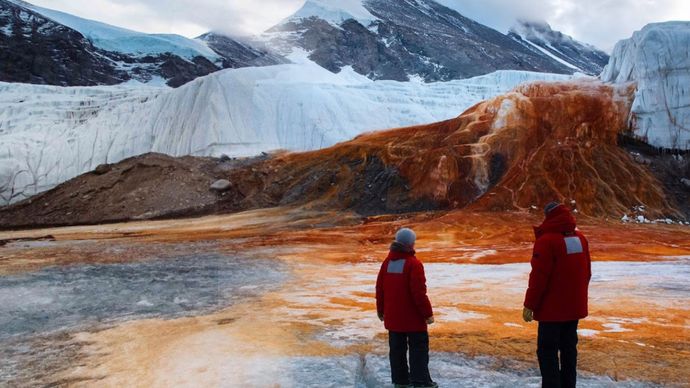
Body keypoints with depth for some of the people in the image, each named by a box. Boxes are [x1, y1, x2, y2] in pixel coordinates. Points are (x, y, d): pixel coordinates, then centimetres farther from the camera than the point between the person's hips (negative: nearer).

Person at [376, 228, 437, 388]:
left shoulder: (387, 262, 4)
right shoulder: (413, 263, -16)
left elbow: (380, 288, 10)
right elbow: (419, 293, -19)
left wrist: (381, 310, 20)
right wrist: (428, 313, -10)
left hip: (393, 317, 6)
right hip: (413, 317, -6)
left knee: (397, 348, 12)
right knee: (419, 348, 3)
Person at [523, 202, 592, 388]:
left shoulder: (546, 240, -18)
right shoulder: (580, 238, 7)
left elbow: (539, 277, -19)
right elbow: (587, 272, 15)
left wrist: (530, 305, -12)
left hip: (552, 308, -7)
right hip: (575, 306, 7)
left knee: (547, 351, 0)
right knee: (569, 348, 16)